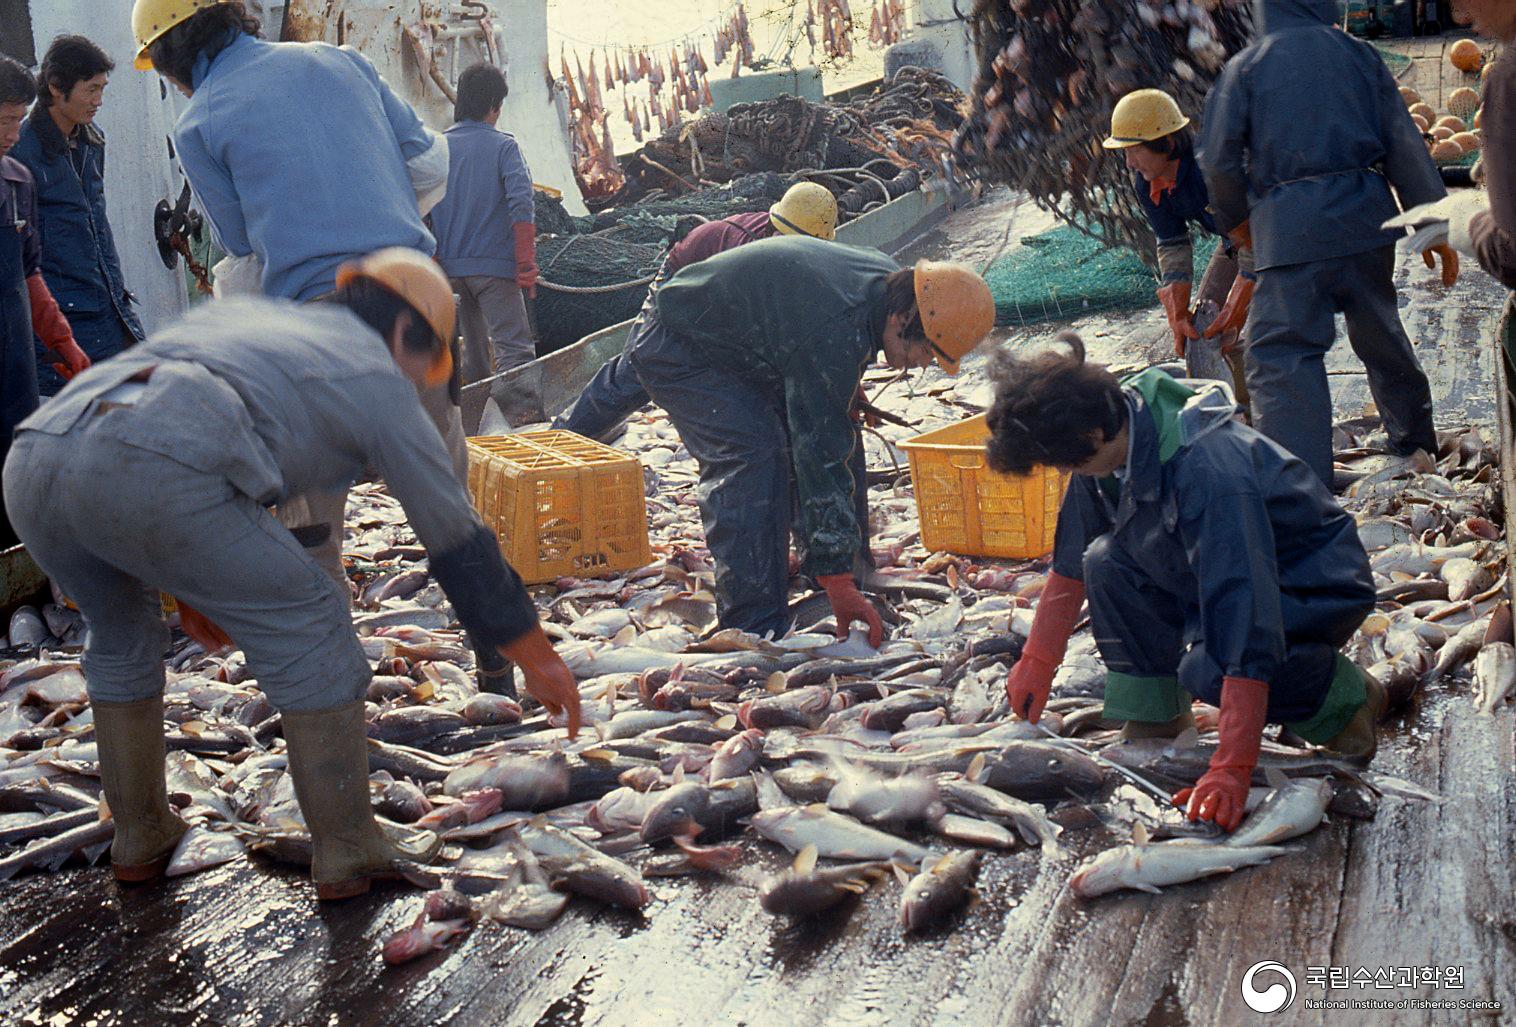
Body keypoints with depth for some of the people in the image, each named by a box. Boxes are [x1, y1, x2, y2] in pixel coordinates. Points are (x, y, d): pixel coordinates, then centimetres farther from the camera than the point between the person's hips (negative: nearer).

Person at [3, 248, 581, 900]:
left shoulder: (239, 311, 37)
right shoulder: (376, 376, 20)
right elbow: (457, 539, 21)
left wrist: (188, 585, 47)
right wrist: (541, 663, 30)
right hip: (153, 475, -7)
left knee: (120, 629, 31)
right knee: (306, 625, 12)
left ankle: (139, 841, 41)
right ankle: (347, 854, 18)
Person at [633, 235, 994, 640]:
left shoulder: (886, 276, -9)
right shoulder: (832, 334, -37)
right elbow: (821, 455, -35)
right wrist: (837, 576, -31)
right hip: (675, 352, -10)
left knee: (784, 452, 5)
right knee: (752, 454, -24)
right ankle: (751, 629, -23)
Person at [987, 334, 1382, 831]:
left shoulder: (1206, 469, -38)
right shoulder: (1109, 440, -12)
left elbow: (1244, 610, -42)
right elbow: (1072, 558, 4)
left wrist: (1232, 769, -44)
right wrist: (1037, 661, 10)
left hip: (1320, 585, -7)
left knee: (1209, 667, -32)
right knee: (1107, 563, -15)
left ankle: (1346, 699, -3)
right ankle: (1154, 720, 1)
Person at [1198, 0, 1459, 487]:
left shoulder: (1244, 66, 4)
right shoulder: (1359, 54, 11)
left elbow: (1218, 158, -1)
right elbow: (1404, 143, 8)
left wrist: (1235, 218, 17)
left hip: (1289, 224, -4)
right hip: (1366, 211, 4)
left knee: (1281, 353, -7)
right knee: (1379, 329, 21)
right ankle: (1416, 443, 39)